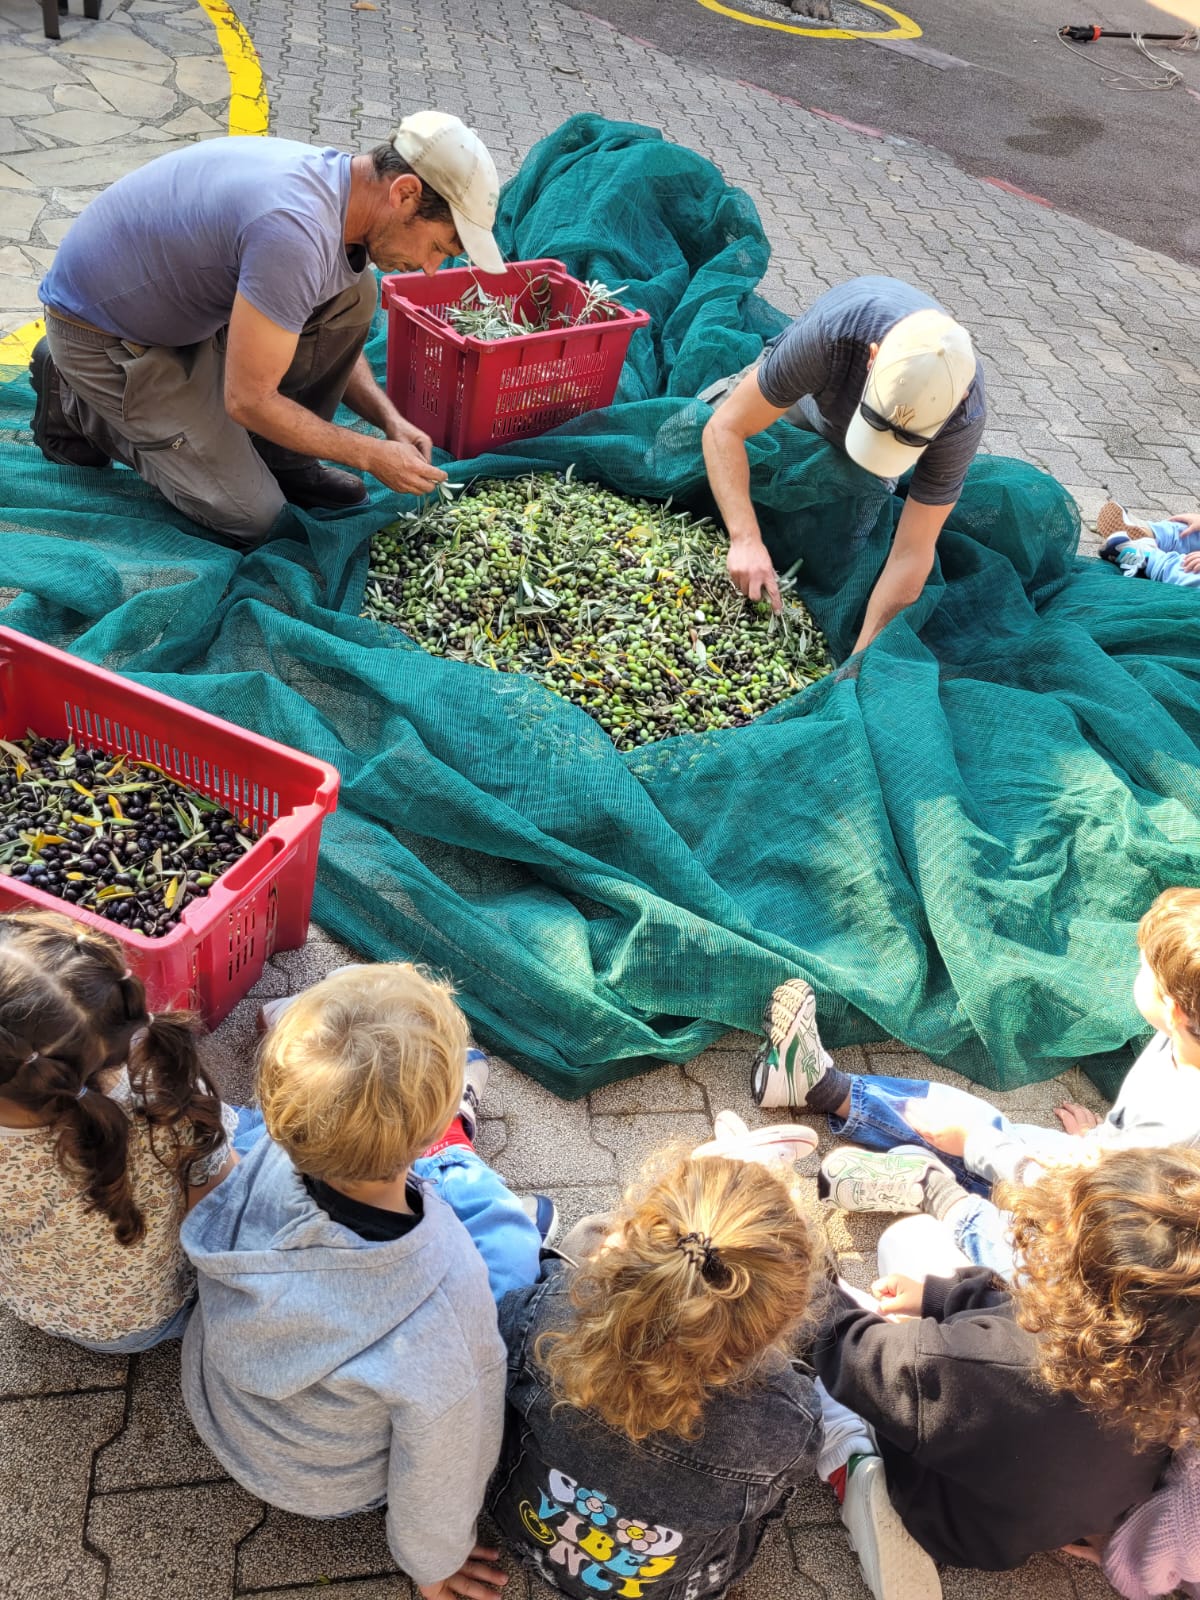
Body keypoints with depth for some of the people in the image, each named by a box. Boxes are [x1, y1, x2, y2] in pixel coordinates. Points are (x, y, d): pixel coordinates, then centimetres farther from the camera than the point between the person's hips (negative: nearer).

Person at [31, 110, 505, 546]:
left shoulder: (340, 183, -6)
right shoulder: (295, 229, -36)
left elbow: (332, 336, 10)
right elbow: (248, 400, -29)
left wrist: (389, 418, -5)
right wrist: (371, 455, -20)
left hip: (188, 309, 8)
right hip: (102, 332, -8)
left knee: (353, 294, -7)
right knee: (251, 517, -7)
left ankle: (282, 459, 6)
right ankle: (76, 402, 7)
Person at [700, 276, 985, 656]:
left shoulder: (963, 416, -42)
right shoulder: (830, 331, -47)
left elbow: (911, 553, -38)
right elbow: (724, 429, -40)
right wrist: (745, 538, -53)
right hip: (811, 397, 0)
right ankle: (750, 384, 27)